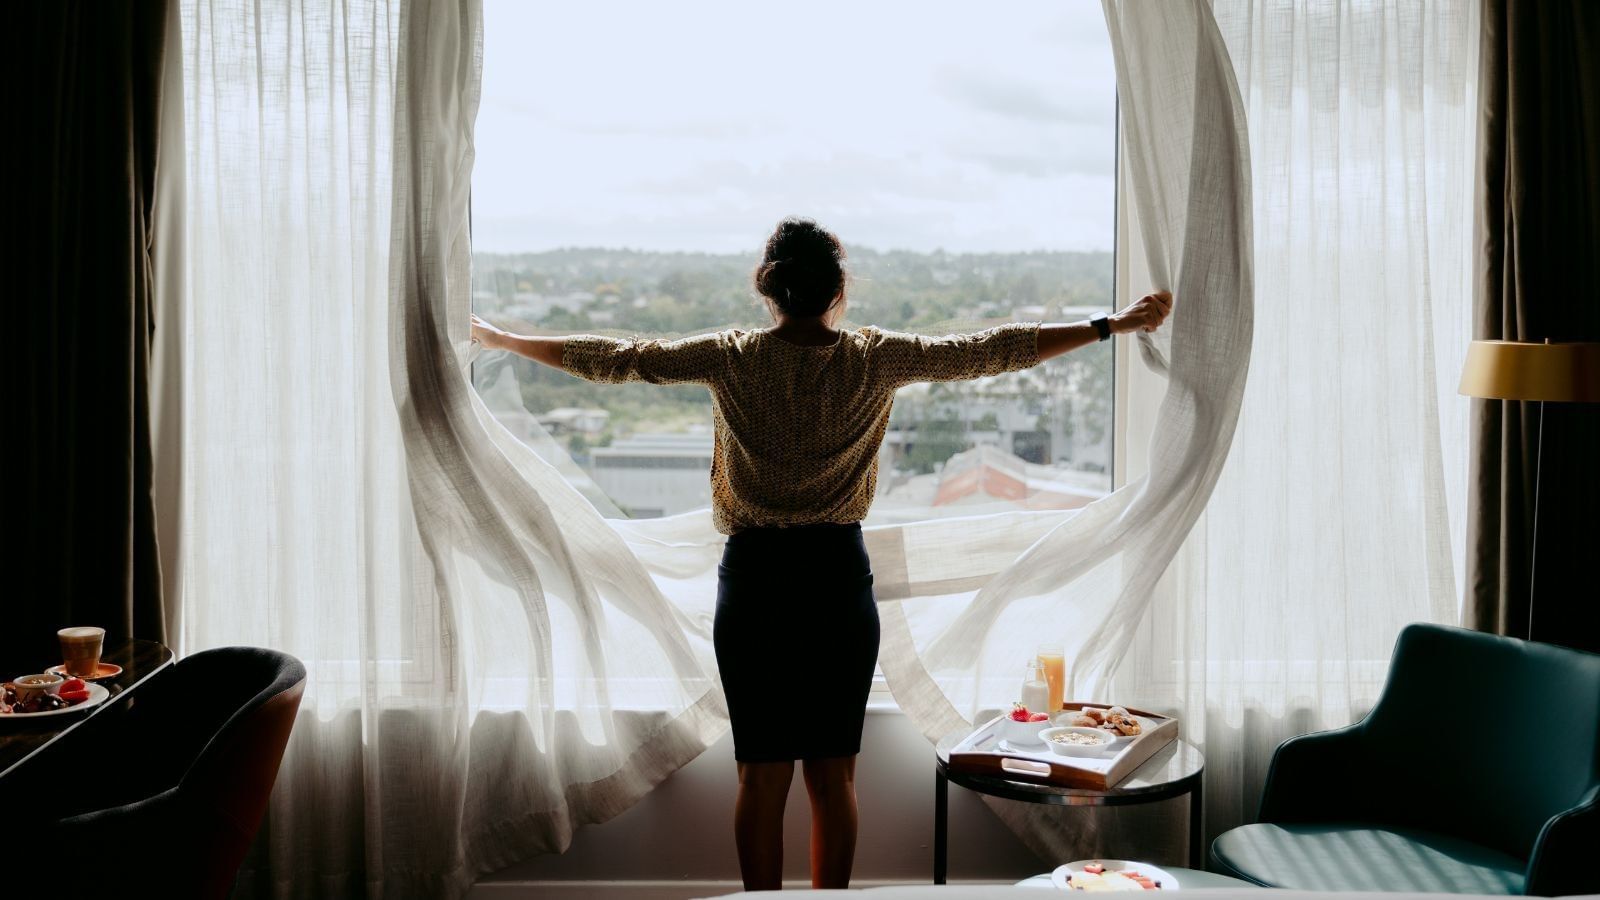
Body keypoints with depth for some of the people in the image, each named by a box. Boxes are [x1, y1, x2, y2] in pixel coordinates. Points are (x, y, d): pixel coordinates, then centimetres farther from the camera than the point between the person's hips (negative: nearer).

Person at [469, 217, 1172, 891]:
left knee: (763, 773, 8)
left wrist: (500, 339, 14)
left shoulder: (731, 358, -2)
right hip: (838, 578, 0)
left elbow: (615, 359, 2)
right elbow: (991, 351, 2)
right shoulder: (876, 359, -2)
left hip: (753, 578, 0)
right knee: (833, 772, 10)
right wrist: (1114, 325, 10)